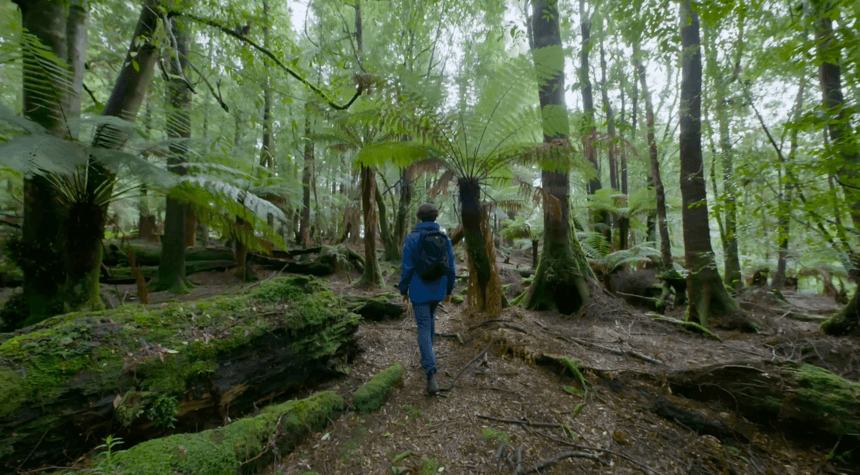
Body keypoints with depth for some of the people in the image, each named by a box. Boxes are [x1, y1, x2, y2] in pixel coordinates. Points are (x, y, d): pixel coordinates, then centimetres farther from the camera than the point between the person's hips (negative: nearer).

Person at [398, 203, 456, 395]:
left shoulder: (412, 238, -12)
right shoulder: (445, 239, -3)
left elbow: (407, 268, -12)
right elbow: (450, 268, 1)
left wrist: (403, 289, 1)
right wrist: (449, 289, 14)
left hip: (419, 291, -4)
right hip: (438, 290, 4)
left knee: (424, 329, -1)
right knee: (430, 319, 27)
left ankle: (431, 376, -10)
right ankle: (426, 357, 42)